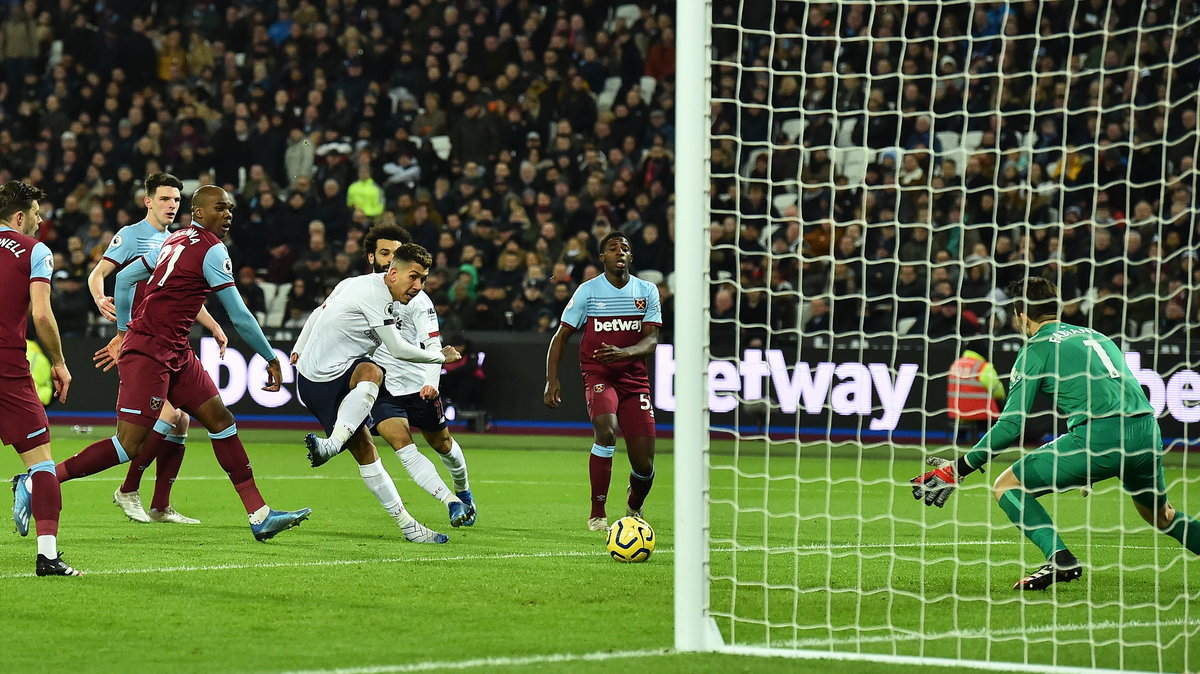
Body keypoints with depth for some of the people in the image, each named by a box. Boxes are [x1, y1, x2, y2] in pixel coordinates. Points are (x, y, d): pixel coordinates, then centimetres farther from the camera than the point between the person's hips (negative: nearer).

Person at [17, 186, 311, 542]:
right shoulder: (212, 250, -11)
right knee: (129, 445, -11)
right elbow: (239, 317, -10)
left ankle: (259, 516, 8)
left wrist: (124, 332, 30)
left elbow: (124, 278, 22)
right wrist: (271, 359, -1)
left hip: (175, 353, 10)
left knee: (221, 420, 8)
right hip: (149, 352, -10)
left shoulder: (175, 241, 16)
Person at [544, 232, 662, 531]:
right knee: (606, 431, -32)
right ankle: (597, 515, -21)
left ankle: (634, 507, 33)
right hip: (598, 375, -2)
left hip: (635, 378, 3)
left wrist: (624, 353, -23)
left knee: (644, 463, -3)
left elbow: (652, 341, -2)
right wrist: (552, 380, -5)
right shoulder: (588, 291, -1)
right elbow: (561, 336, 5)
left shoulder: (647, 291, 5)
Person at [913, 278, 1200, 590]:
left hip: (1100, 433, -7)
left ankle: (1060, 558, -14)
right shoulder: (1093, 336, 26)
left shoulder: (1036, 348, 7)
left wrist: (961, 467, 8)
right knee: (1161, 516, 32)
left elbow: (1011, 424, 1)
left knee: (1006, 486, 5)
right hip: (1148, 432, 7)